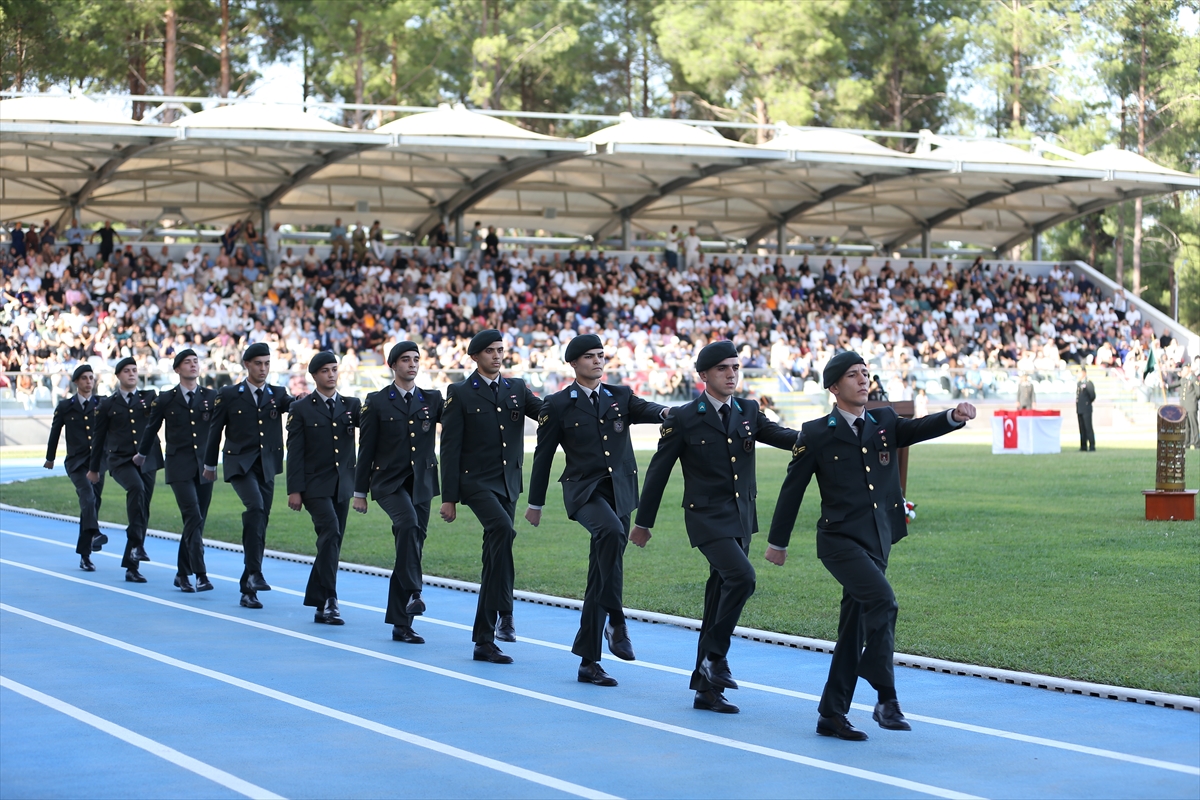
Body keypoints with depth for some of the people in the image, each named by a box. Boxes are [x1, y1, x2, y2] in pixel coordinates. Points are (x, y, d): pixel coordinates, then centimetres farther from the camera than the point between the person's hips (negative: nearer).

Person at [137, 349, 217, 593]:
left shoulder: (211, 396, 7)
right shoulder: (165, 400, 4)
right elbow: (152, 428, 18)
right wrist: (142, 454, 28)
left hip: (204, 466, 3)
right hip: (180, 467, -3)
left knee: (196, 522, 8)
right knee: (193, 518, -17)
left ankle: (182, 574, 21)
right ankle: (200, 575, -21)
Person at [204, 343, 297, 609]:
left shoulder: (277, 395, 11)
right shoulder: (229, 395, 3)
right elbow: (215, 431, 9)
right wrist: (210, 464, 13)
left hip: (267, 467, 4)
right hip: (239, 464, -4)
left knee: (259, 525, 7)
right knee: (255, 507, -29)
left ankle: (248, 589, 17)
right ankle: (254, 572, -32)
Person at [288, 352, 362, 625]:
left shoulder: (351, 405, 10)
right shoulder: (301, 409, 0)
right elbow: (295, 452, -4)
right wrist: (294, 490, -10)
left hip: (343, 486, 4)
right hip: (315, 485, -4)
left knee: (331, 544, 8)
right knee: (330, 533, -21)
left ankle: (318, 604, 18)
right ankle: (329, 601, -20)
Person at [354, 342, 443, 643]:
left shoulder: (432, 400, 10)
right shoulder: (377, 402, 2)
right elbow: (366, 449, 2)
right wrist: (359, 492, 0)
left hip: (421, 483, 3)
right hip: (389, 482, -3)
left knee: (410, 546, 5)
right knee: (408, 523, -32)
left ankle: (401, 623, 11)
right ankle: (412, 593, -30)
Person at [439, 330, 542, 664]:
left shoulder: (517, 389, 12)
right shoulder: (460, 393, -1)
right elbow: (450, 448, -4)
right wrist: (448, 497, -9)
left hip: (508, 484, 5)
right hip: (477, 482, -5)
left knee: (493, 562, 9)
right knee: (503, 530, -31)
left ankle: (484, 640, 17)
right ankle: (504, 613, -28)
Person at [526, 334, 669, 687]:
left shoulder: (620, 396, 11)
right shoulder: (558, 405, 3)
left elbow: (643, 409, -10)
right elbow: (543, 455, 7)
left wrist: (665, 412, -33)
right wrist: (535, 504, 10)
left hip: (620, 492, 4)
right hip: (584, 490, -4)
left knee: (600, 579, 6)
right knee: (611, 532, -36)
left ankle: (588, 661, 13)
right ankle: (616, 622, -28)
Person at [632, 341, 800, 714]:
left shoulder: (748, 411, 9)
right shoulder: (683, 419, -5)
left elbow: (783, 437, -2)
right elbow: (658, 471, 0)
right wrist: (643, 522, 3)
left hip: (742, 518, 6)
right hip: (708, 517, -6)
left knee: (722, 594, 10)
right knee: (741, 576, -26)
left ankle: (706, 687, 18)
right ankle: (714, 655, -10)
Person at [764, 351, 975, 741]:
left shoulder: (884, 423, 11)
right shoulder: (816, 434, -2)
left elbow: (919, 429, -5)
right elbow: (793, 488, 4)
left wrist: (954, 417, -26)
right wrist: (777, 541, 9)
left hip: (877, 542, 5)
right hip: (840, 539, -5)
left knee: (855, 630, 8)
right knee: (882, 600, -26)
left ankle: (832, 715, 17)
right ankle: (887, 698, -21)